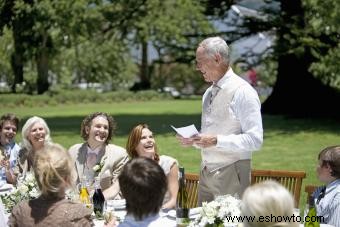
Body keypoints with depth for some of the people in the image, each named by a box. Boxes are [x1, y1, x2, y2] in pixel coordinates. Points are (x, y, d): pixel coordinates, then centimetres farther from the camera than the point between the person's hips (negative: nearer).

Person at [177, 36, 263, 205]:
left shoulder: (243, 92, -10)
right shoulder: (209, 93, 14)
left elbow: (255, 140, -17)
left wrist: (216, 141, -22)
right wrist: (193, 140, 3)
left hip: (230, 174, -7)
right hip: (206, 172, 7)